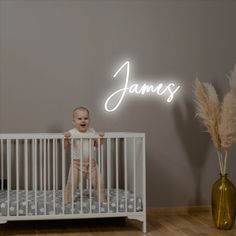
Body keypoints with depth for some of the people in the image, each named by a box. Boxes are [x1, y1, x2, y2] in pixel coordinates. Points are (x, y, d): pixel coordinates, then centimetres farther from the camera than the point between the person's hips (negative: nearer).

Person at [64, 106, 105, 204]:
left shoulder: (92, 131, 3)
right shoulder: (71, 133, -11)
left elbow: (97, 144, 13)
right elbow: (65, 147, -13)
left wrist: (101, 137, -5)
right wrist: (66, 138, -31)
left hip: (91, 162, 4)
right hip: (77, 163, -3)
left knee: (98, 182, 6)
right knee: (72, 183, -2)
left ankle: (102, 199, 25)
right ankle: (66, 201, 15)